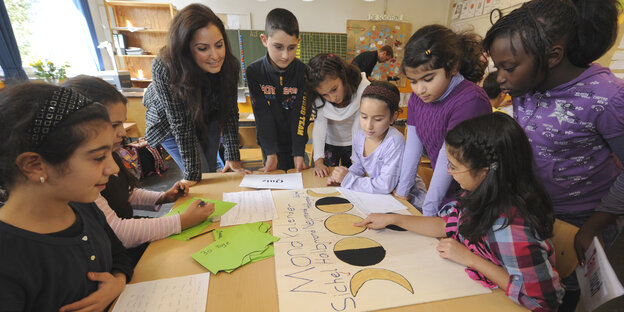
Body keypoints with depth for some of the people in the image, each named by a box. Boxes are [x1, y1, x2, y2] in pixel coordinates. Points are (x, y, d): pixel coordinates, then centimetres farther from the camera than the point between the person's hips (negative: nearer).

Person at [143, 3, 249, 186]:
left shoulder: (230, 65, -26)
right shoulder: (164, 69, -36)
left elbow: (230, 112, -19)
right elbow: (181, 125, -32)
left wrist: (233, 157, -21)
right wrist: (192, 174, -30)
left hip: (208, 119, 3)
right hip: (169, 124, -3)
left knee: (210, 170, 12)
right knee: (201, 175, -5)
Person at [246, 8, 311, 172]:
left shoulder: (303, 72, -13)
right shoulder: (254, 72, -13)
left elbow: (301, 114, -15)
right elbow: (263, 116, -15)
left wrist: (299, 153, -19)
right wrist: (271, 153, -19)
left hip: (296, 141, 1)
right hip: (270, 143, 0)